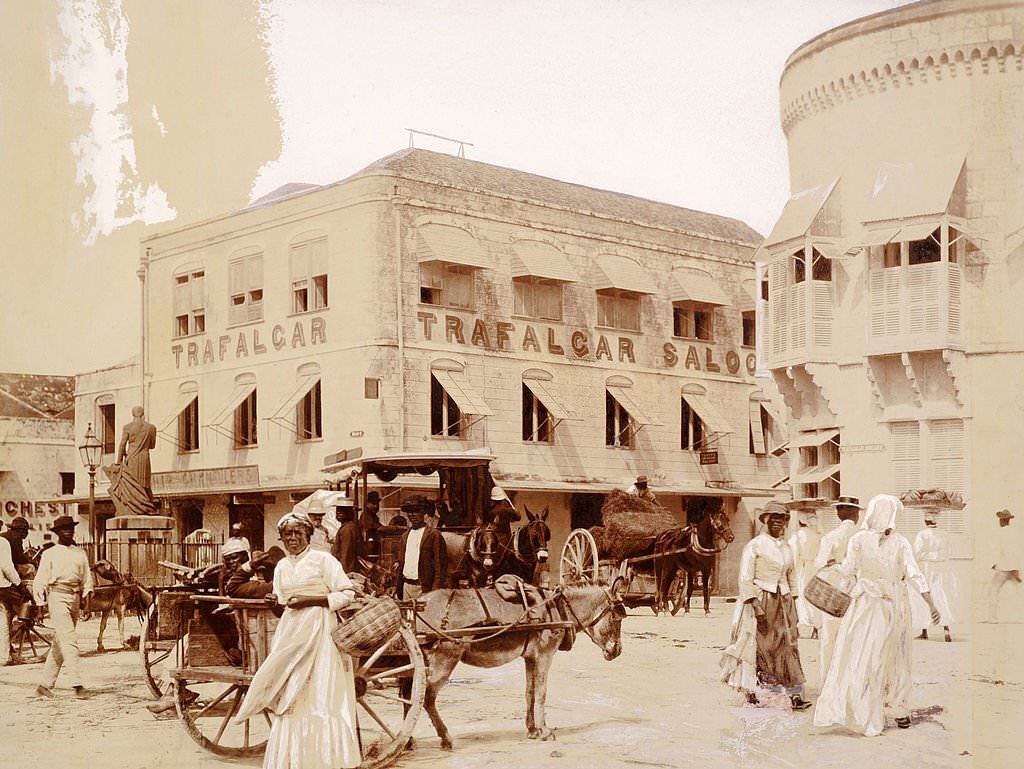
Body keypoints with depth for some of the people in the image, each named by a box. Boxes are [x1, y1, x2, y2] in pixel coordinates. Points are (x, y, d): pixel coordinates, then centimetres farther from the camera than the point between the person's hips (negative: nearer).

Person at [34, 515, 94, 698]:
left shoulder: (80, 553, 15)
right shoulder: (50, 554, 3)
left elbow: (86, 576, 17)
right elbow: (40, 580, 2)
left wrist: (87, 592, 2)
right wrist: (42, 601, -6)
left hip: (75, 597, 5)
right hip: (58, 596, -5)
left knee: (59, 644, 9)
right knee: (68, 641, -14)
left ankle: (46, 684, 17)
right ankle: (77, 684, -19)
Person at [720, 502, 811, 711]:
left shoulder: (786, 548, 13)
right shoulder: (754, 546, -6)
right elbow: (745, 580, -10)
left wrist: (793, 606, 14)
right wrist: (757, 607, -18)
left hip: (783, 602, 5)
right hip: (760, 600, -5)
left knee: (788, 645, -2)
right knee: (758, 646, 0)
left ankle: (795, 695, -5)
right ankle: (750, 691, 13)